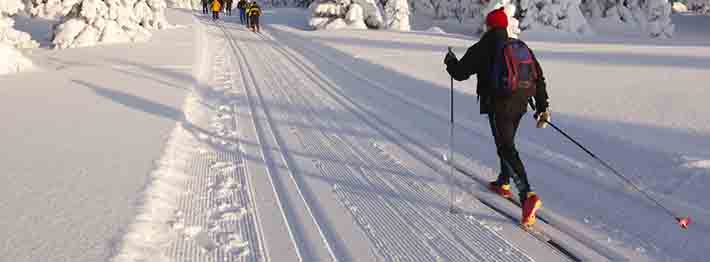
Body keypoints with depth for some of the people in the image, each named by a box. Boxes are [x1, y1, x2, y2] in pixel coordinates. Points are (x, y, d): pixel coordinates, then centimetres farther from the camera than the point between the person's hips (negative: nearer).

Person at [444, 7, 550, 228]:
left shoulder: (482, 49, -7)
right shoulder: (521, 47, 10)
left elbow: (460, 73, -3)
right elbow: (538, 77, 8)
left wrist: (450, 61, 20)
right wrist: (542, 106, 12)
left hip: (498, 106, -7)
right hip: (519, 105, 7)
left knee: (507, 150, -9)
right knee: (506, 143, 26)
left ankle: (527, 195, -24)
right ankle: (503, 183, 41)